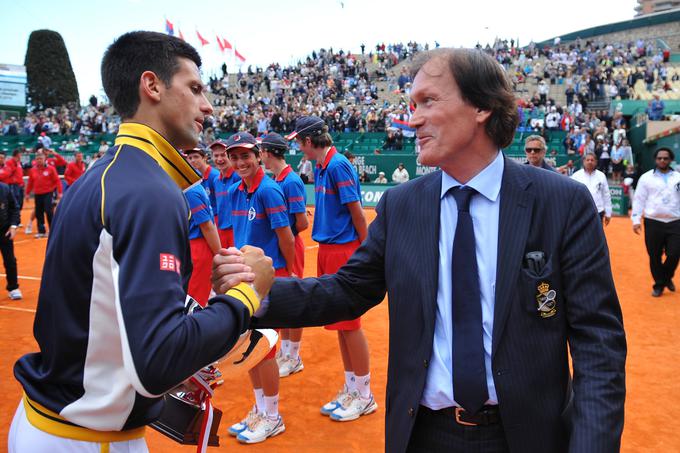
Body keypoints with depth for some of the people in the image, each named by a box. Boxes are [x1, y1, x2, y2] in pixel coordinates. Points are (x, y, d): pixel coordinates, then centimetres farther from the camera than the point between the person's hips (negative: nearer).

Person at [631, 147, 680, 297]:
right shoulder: (646, 177, 3)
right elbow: (639, 199, 1)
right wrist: (636, 220, -6)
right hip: (653, 223, -1)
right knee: (655, 256, 4)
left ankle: (667, 278, 28)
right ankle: (659, 284, 21)